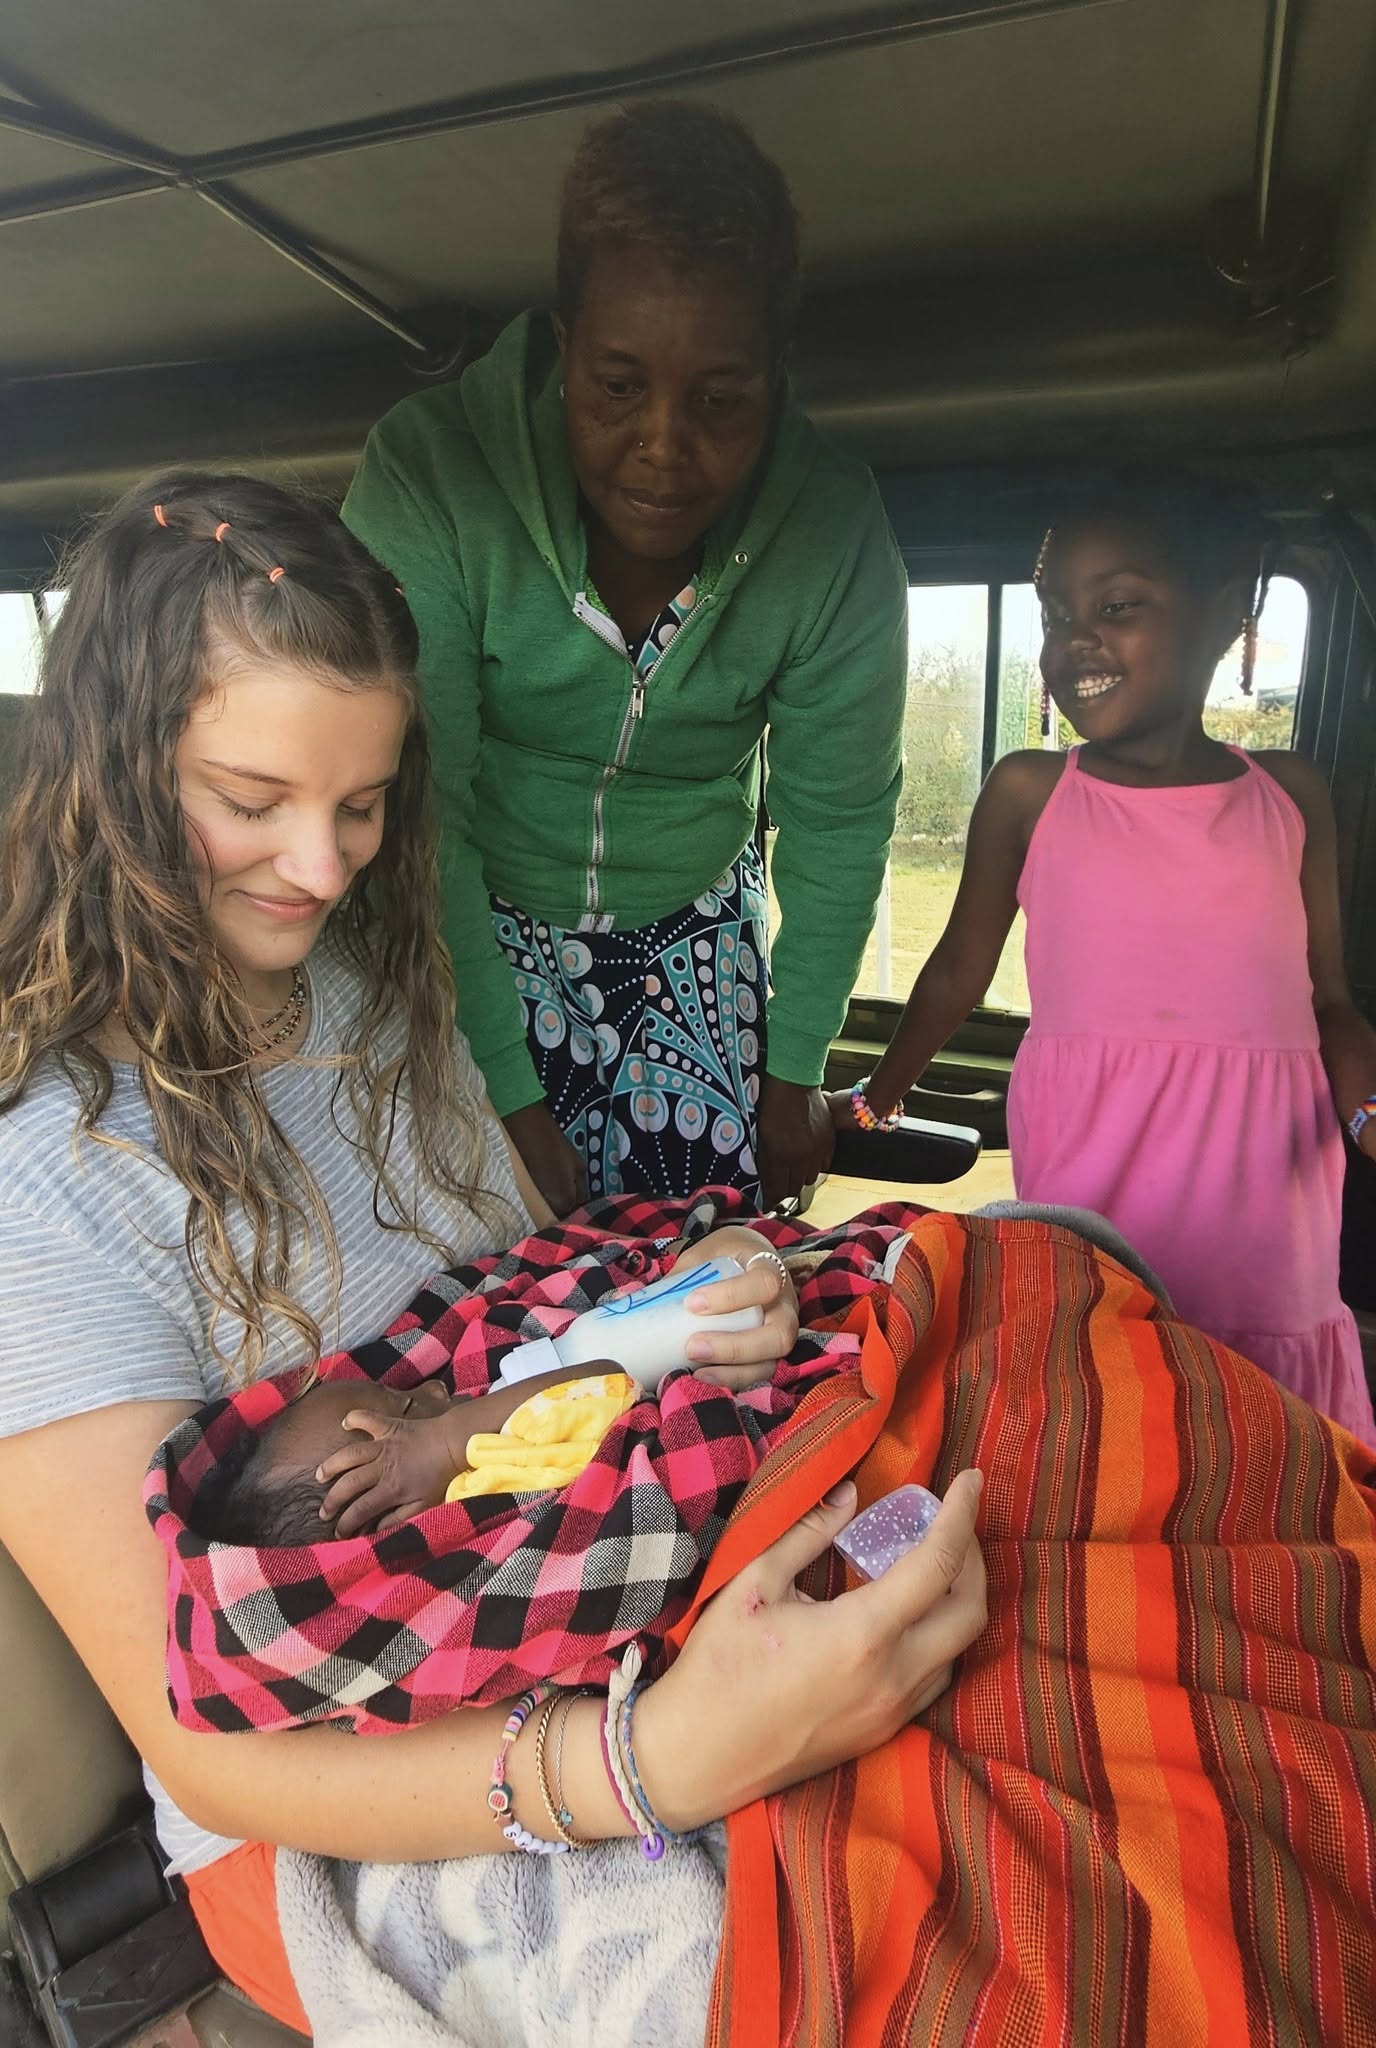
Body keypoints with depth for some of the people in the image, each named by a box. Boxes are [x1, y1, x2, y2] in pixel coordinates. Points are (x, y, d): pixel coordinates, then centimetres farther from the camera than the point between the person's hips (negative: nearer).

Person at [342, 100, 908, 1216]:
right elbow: (416, 812, -22)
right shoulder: (428, 476, -23)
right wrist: (505, 1096, -23)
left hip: (701, 943, 2)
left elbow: (838, 821, -8)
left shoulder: (836, 534, -16)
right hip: (482, 931, -1)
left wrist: (796, 1071, -3)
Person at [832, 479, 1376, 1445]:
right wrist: (875, 1102, 20)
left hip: (1264, 1178, 2)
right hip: (1090, 1166, -1)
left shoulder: (1292, 796, 10)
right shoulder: (1028, 793, 5)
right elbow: (959, 973, 13)